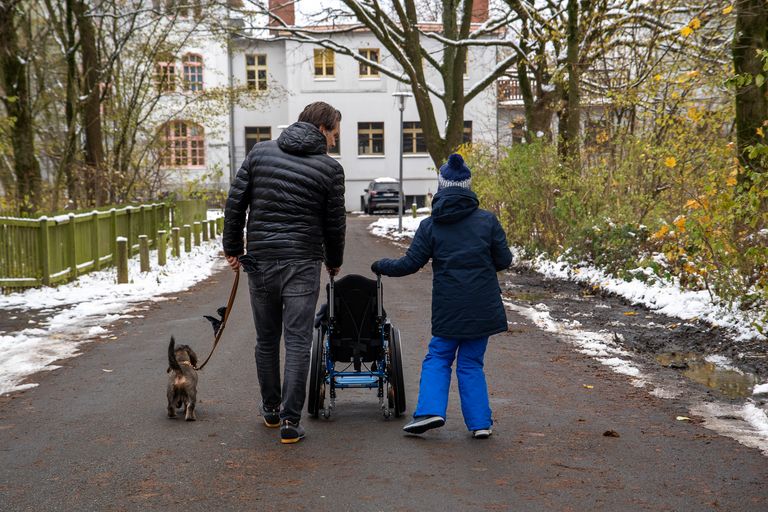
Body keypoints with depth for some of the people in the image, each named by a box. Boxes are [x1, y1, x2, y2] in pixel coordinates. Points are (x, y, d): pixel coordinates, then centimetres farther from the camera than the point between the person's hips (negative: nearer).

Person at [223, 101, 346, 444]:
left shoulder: (260, 152, 6)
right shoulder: (329, 167, -2)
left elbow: (235, 203, 3)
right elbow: (334, 223, 3)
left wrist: (232, 248, 12)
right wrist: (334, 262, 20)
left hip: (260, 261, 3)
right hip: (302, 263, -3)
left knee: (266, 340, 15)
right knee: (298, 343, 0)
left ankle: (270, 410, 29)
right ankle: (290, 421, -2)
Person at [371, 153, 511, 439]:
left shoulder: (430, 226, -2)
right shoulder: (487, 220, -1)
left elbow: (410, 264, 0)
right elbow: (504, 260, 2)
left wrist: (382, 266, 17)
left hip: (448, 307, -1)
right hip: (483, 307, 1)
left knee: (438, 358, 13)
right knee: (471, 362, 11)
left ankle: (430, 410, -4)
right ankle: (480, 422, 9)